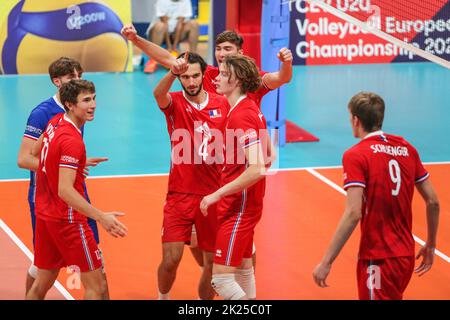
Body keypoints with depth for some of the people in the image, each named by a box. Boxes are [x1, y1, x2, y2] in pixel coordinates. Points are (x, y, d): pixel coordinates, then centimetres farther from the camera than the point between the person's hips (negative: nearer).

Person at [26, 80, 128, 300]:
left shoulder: (55, 122, 4)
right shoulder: (72, 141, -23)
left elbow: (35, 151, 23)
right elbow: (65, 190, -29)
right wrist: (101, 217, -36)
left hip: (45, 214, 9)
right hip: (68, 219, -9)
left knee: (42, 283, 17)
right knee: (95, 286, -2)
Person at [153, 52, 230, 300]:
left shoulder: (222, 104, 3)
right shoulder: (175, 102, -3)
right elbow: (158, 94, -27)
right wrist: (172, 72, -47)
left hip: (214, 195, 2)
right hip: (180, 194, -2)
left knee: (213, 262, 6)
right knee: (171, 259, -7)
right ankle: (162, 297, 21)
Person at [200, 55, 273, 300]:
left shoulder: (241, 116, -21)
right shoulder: (251, 109, 9)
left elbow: (257, 169, -30)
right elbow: (268, 156, 20)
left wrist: (217, 194, -25)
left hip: (239, 208, -10)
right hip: (243, 204, 10)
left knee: (221, 278, -11)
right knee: (243, 268, 19)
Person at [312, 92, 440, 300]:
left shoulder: (355, 155, -12)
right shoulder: (407, 149, 6)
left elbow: (353, 214, -21)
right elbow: (433, 202, 8)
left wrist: (326, 263, -19)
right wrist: (430, 246, 21)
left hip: (378, 260, -7)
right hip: (407, 256, 7)